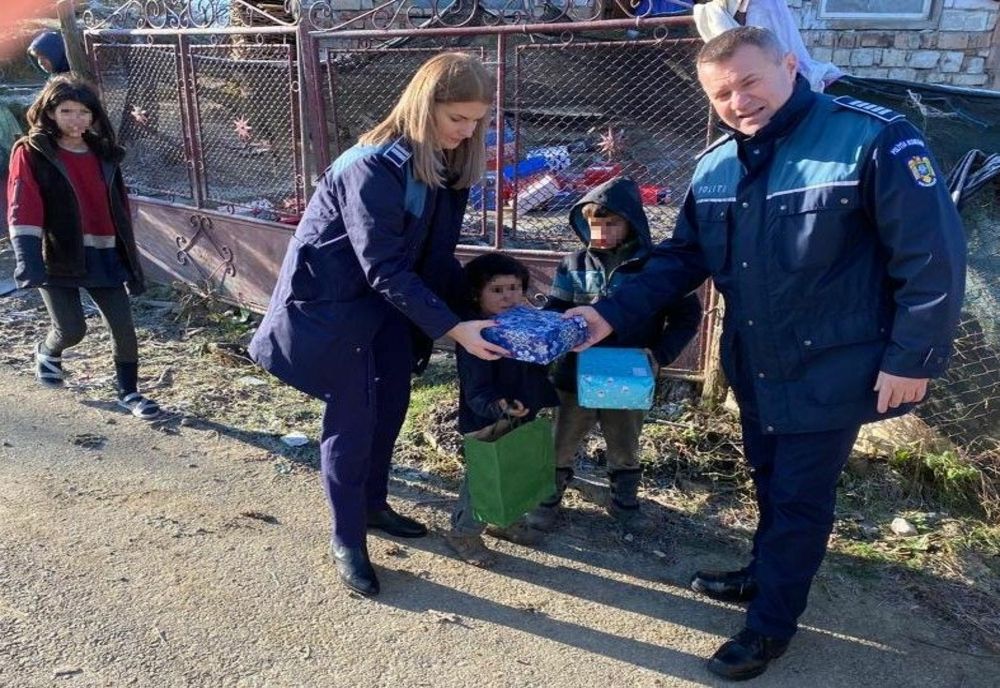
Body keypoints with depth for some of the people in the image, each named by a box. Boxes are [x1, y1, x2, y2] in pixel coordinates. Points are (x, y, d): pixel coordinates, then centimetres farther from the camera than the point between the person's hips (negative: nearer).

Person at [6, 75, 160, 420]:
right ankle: (47, 352, 31)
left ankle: (128, 392, 21)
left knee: (125, 328, 1)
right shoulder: (31, 153, -2)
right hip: (57, 257, -4)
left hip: (103, 256, 4)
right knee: (72, 330, -6)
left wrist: (132, 262, 12)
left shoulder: (104, 154, 12)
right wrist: (28, 259, -28)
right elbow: (23, 208, -14)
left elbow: (119, 210, 14)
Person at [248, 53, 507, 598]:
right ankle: (346, 540, 16)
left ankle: (373, 505, 36)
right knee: (352, 419, -2)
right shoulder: (372, 167, -28)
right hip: (331, 300, -8)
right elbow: (384, 269, -30)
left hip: (386, 297, 8)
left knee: (391, 404, 14)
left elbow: (436, 252, 5)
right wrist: (452, 329, -31)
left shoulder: (444, 163, -2)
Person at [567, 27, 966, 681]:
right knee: (769, 478, 23)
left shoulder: (873, 138, -20)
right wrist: (612, 314, -8)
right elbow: (681, 258, 4)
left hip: (831, 368, -6)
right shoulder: (715, 166, 0)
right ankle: (768, 573, 47)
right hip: (755, 364, 6)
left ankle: (772, 623, 27)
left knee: (799, 495, 7)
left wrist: (913, 357, -16)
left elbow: (933, 255, -17)